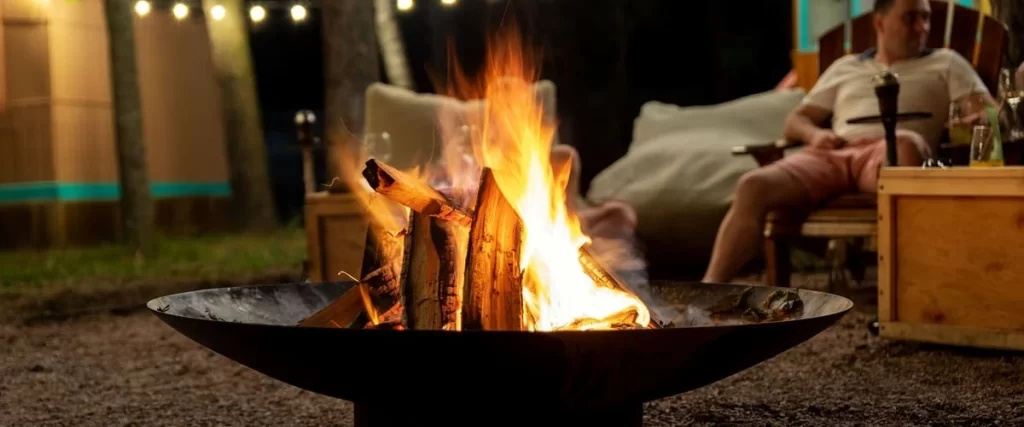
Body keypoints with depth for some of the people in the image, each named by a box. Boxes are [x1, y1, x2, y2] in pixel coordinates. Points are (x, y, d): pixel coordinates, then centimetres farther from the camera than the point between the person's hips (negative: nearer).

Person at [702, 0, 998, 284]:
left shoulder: (945, 63, 24)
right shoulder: (845, 68, 30)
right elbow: (795, 120, 26)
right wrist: (814, 134, 1)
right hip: (832, 154, 3)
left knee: (906, 142, -42)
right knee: (753, 186, -27)